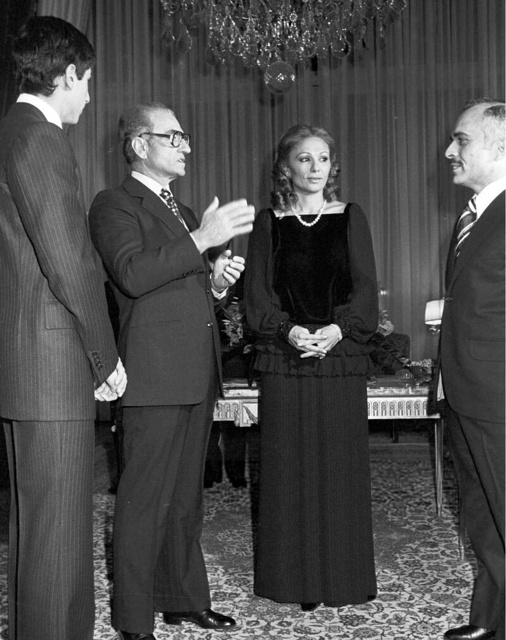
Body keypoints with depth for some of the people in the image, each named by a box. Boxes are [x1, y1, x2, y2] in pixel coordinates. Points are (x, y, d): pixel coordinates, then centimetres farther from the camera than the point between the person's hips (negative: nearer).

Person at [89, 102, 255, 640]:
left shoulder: (182, 211, 23)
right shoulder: (114, 205, -4)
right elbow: (133, 275, -20)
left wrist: (217, 281, 7)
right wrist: (202, 239, -21)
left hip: (197, 374, 8)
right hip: (155, 374, -8)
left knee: (185, 497, 15)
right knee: (145, 501, -3)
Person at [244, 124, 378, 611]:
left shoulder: (350, 218, 9)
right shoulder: (268, 223, 8)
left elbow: (366, 289, 3)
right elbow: (256, 295, 2)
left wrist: (338, 330, -14)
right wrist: (289, 331, -15)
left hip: (342, 354, 0)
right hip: (284, 357, 0)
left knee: (340, 465, 3)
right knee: (289, 468, 2)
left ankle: (342, 576, 16)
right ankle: (294, 579, 13)